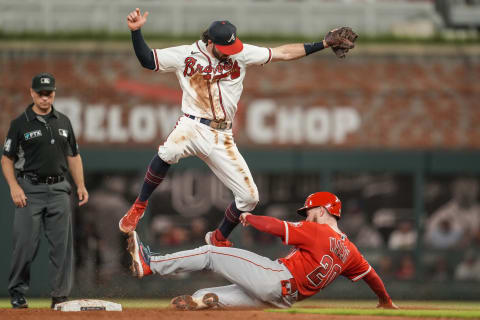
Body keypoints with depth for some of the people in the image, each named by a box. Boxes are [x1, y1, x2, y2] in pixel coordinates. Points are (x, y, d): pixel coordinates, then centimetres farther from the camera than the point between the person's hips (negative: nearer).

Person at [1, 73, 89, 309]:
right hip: (30, 190, -4)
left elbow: (73, 156, 17)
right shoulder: (20, 124, 0)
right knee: (25, 243, -6)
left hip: (58, 190, 4)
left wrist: (80, 185, 6)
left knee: (62, 244, 0)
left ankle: (61, 294, 6)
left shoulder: (63, 122, 12)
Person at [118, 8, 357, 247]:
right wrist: (136, 31, -15)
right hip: (192, 127, -4)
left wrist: (323, 44, 2)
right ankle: (138, 207, -17)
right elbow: (147, 60, -1)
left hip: (221, 138, 4)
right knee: (169, 151, -39)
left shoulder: (241, 53, 4)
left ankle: (219, 239, 27)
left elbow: (283, 53, 6)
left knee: (249, 196, 0)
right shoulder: (186, 55, 0)